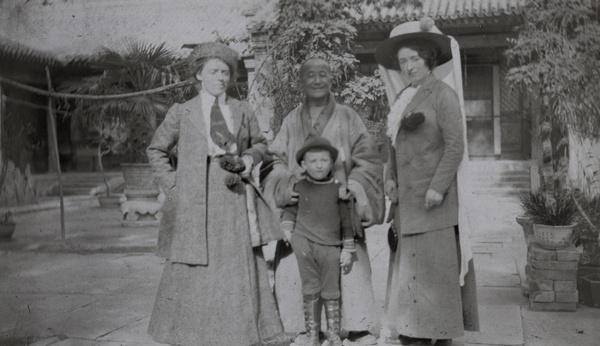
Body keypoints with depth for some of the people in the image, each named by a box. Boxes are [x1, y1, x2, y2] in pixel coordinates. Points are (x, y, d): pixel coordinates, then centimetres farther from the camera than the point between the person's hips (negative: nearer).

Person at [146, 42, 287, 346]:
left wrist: (245, 161, 1)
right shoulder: (181, 112, 4)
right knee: (193, 269, 1)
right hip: (194, 200, -1)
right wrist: (172, 184, 2)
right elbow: (156, 150, 13)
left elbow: (259, 143, 21)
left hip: (233, 197, 2)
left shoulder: (242, 111, 9)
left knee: (238, 265, 1)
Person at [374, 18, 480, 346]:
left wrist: (438, 187, -19)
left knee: (437, 261, -5)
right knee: (408, 262, 7)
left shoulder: (443, 93, -6)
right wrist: (390, 177, 4)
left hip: (435, 194, -7)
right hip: (408, 196, 7)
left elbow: (456, 145, -13)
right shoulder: (402, 98, 15)